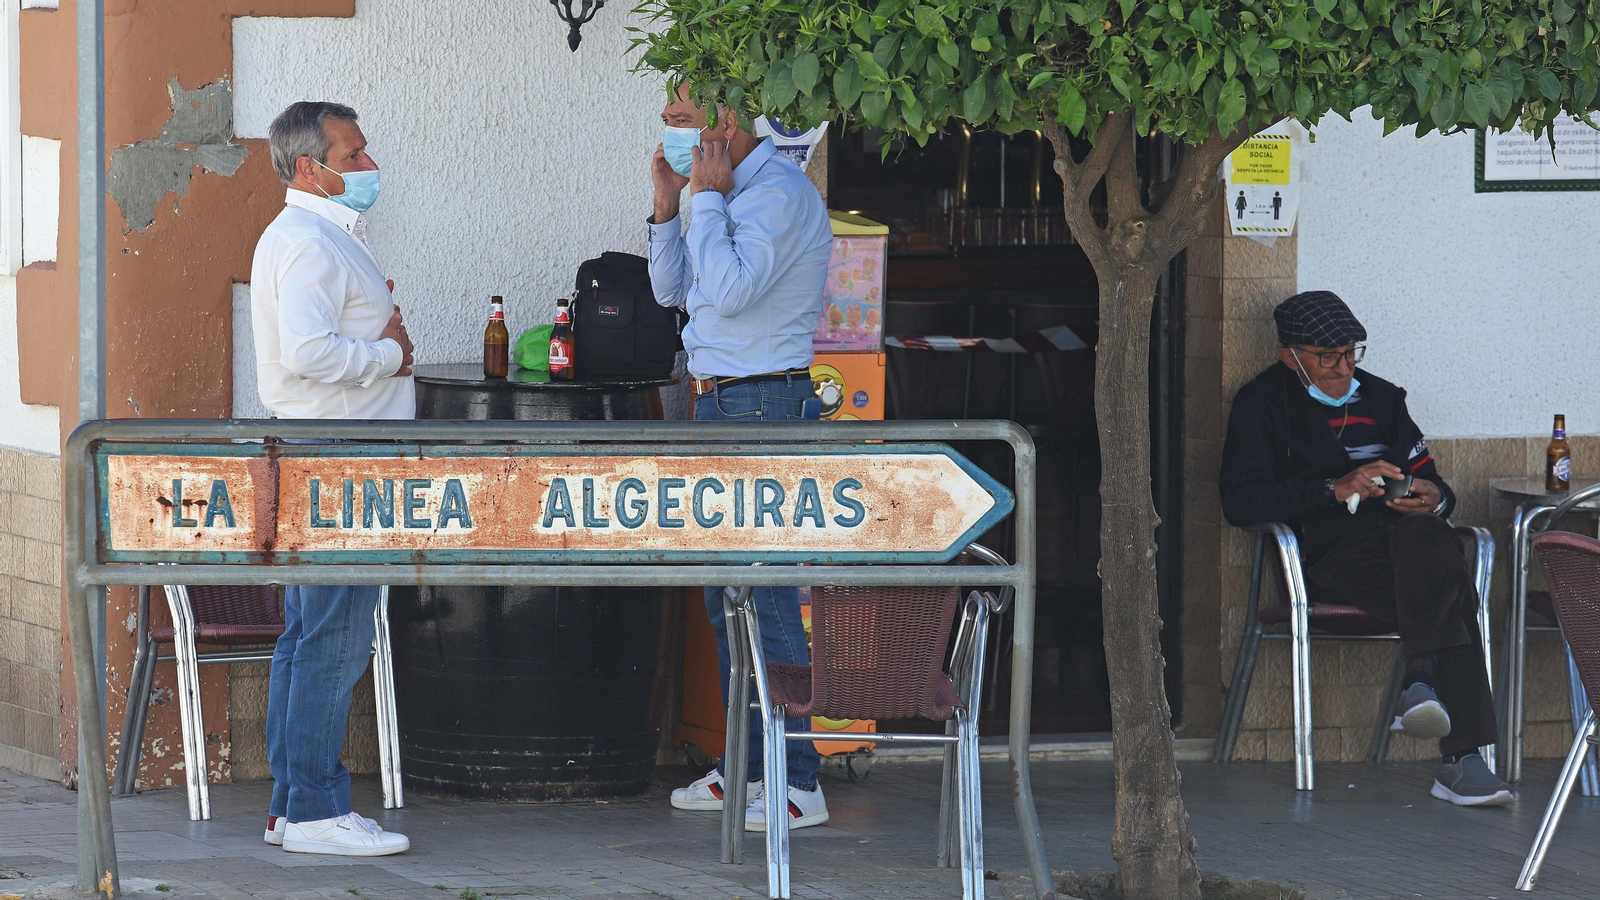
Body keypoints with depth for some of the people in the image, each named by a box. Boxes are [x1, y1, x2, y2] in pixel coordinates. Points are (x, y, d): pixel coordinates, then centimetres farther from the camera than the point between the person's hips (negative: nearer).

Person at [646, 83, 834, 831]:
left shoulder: (779, 193, -14)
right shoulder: (732, 191, 17)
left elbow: (730, 289, -25)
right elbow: (671, 288, 21)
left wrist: (708, 197, -15)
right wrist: (668, 204, 9)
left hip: (763, 406, -10)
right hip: (719, 404, 10)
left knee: (764, 593, -11)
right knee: (725, 593, 13)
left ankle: (798, 782, -10)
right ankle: (749, 765, 19)